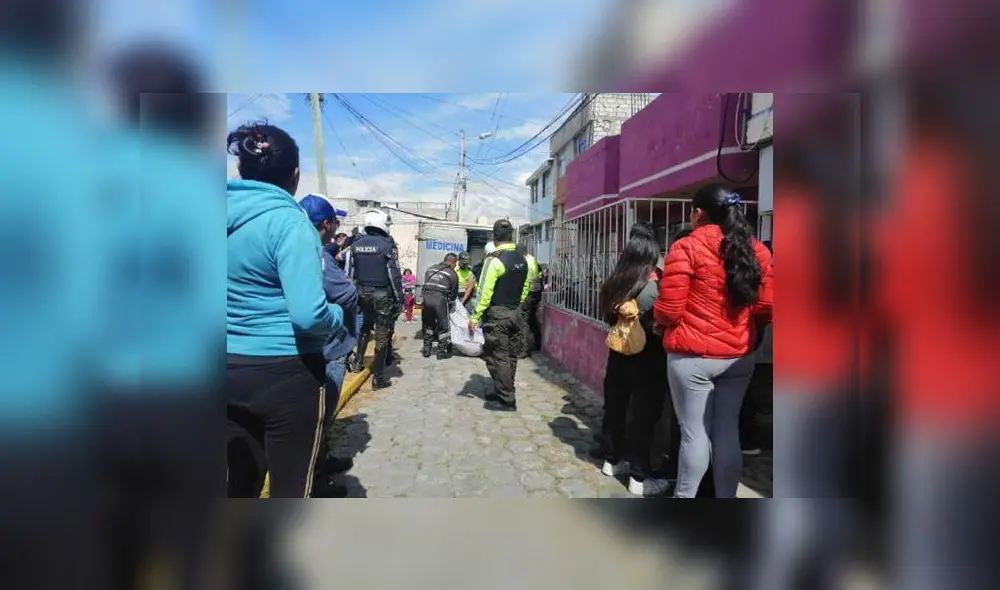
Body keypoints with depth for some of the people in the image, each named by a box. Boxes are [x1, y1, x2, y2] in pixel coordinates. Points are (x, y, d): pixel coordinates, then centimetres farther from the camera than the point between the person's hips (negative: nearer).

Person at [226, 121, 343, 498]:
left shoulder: (232, 215, 4)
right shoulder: (287, 220, -16)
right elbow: (308, 315, -26)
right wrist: (338, 316, -6)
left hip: (232, 369, 7)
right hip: (285, 373, -7)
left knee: (242, 479, 22)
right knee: (291, 486, 9)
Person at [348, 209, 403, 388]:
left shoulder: (355, 244, 2)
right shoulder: (385, 244, -13)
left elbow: (350, 271, 7)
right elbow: (394, 273, -14)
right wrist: (399, 297, -8)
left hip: (362, 292, 5)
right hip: (382, 294, -5)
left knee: (365, 327, 28)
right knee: (382, 335, 2)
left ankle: (358, 362, 33)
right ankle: (378, 377, 6)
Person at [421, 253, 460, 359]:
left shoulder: (431, 269, 19)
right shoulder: (453, 274, 6)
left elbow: (425, 285, 18)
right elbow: (454, 293, 8)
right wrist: (449, 303, 24)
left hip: (427, 298, 5)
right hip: (440, 300, -5)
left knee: (428, 324, 19)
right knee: (443, 326, 9)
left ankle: (426, 349, 27)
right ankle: (442, 352, 14)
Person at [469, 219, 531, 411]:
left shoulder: (495, 259, -15)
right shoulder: (522, 259, 8)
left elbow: (485, 291, -18)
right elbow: (525, 288, 13)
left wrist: (475, 317, -14)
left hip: (497, 314, -8)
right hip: (515, 313, 8)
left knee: (498, 357, -1)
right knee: (510, 356, 14)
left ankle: (506, 400, 2)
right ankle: (503, 392, 26)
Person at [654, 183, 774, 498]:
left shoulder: (687, 247, -10)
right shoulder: (757, 250, 6)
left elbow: (667, 311, -12)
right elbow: (766, 306, 7)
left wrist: (659, 320, 9)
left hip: (693, 356, -5)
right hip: (739, 356, 5)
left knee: (695, 433, 5)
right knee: (728, 431, 13)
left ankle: (684, 498, 18)